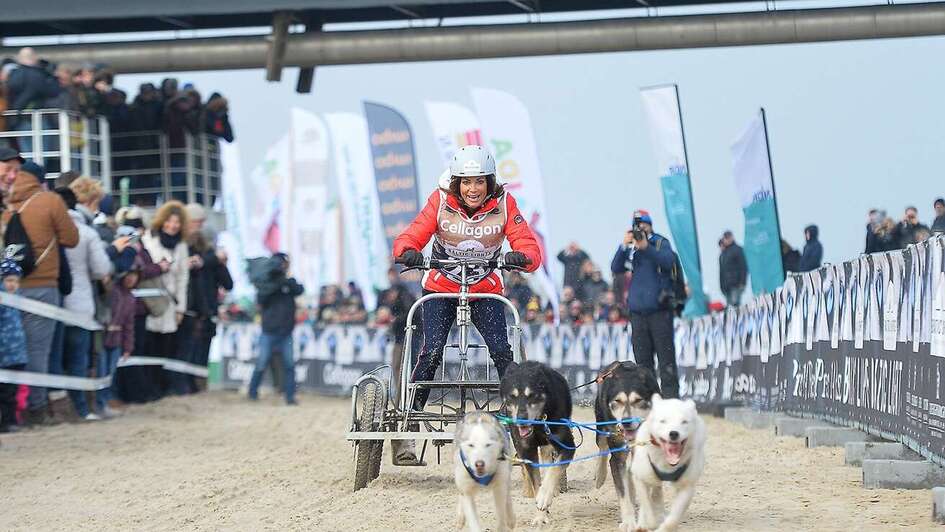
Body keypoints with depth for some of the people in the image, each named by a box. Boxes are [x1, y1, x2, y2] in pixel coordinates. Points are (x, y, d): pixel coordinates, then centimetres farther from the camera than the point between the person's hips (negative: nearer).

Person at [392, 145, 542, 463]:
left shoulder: (504, 204, -13)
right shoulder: (441, 202, -14)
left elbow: (527, 243, -17)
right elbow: (412, 236, -17)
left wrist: (521, 256, -40)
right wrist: (408, 252, -40)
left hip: (485, 290, 1)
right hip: (441, 288, -1)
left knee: (501, 351, -15)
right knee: (431, 353, -16)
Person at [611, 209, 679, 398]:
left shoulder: (660, 243, 3)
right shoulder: (630, 249, 13)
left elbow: (669, 261, -15)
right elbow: (616, 268, 2)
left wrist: (646, 247, -27)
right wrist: (624, 246, -12)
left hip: (659, 310, -4)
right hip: (637, 310, 4)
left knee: (666, 355, -9)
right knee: (642, 359, 6)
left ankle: (670, 395, -11)